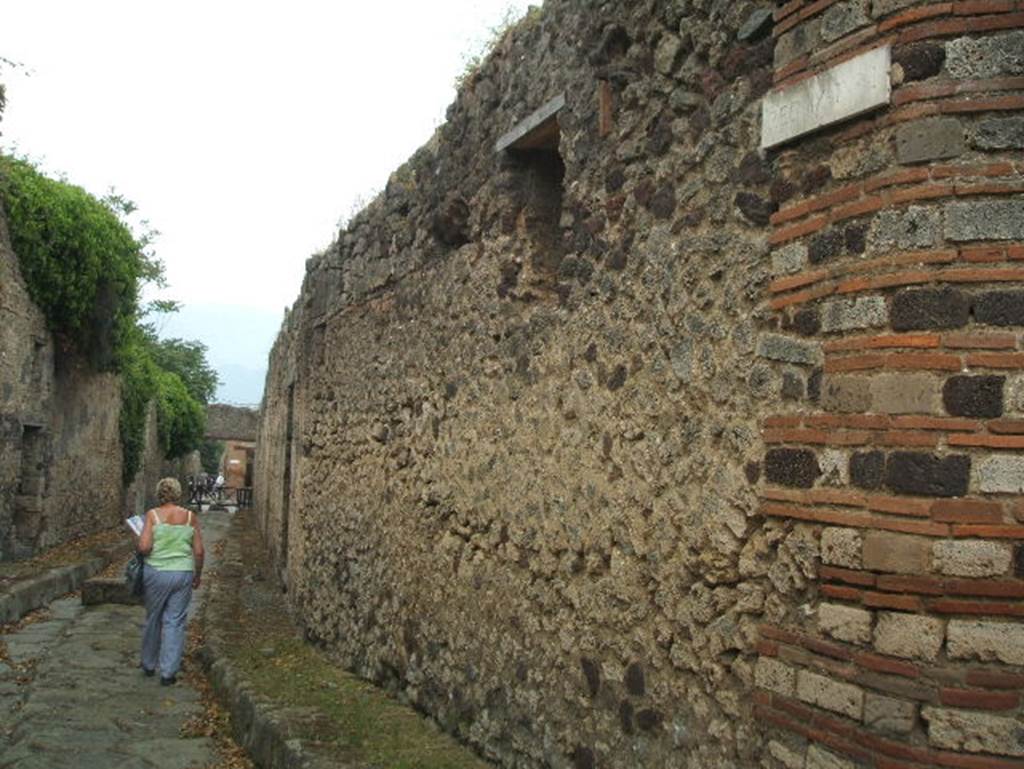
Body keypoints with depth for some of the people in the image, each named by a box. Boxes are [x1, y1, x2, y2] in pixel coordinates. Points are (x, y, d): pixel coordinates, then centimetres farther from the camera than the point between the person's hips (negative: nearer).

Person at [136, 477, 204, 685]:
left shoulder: (153, 515, -7)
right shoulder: (190, 517, 0)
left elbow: (144, 547, -14)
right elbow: (199, 551, 0)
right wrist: (198, 575, 13)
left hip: (156, 572, -1)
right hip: (183, 573, 1)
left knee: (153, 619, 17)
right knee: (175, 622, 6)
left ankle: (149, 664, 33)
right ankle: (168, 672, 7)